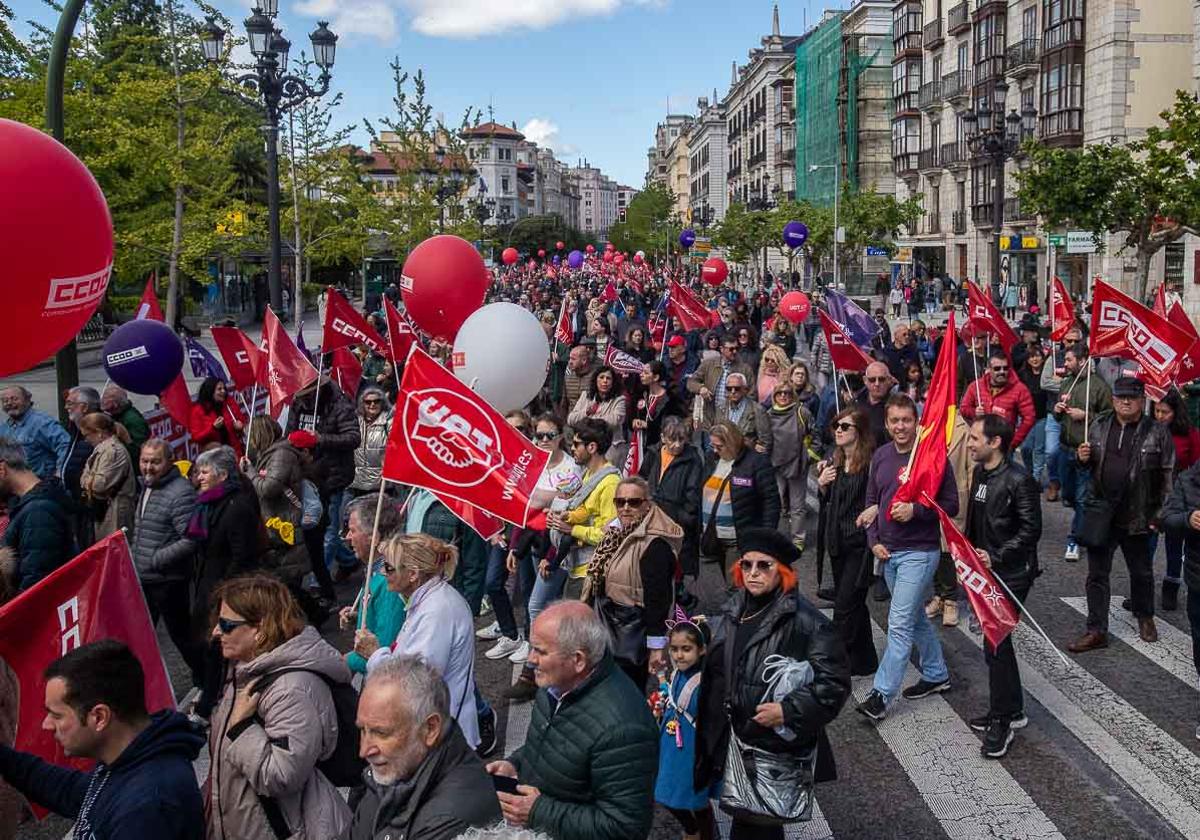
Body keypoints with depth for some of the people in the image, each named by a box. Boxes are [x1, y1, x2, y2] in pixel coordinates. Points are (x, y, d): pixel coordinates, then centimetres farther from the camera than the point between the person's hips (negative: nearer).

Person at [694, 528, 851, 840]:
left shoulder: (804, 621, -17)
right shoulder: (733, 610, 5)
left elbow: (834, 681, -18)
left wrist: (788, 711, -23)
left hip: (778, 746, -6)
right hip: (734, 740, 7)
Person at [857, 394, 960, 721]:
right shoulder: (880, 456, 6)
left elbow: (951, 504, -8)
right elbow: (871, 500, 14)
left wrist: (916, 510, -21)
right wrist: (874, 541, 4)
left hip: (919, 552, -7)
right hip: (888, 552, 7)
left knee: (900, 624, -8)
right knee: (916, 618, 19)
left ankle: (882, 693, -4)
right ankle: (936, 675, 35)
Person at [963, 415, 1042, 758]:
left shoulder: (1019, 480, -17)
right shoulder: (980, 473, 9)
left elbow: (1030, 530, -18)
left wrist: (995, 557, -21)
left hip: (1011, 574, -9)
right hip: (986, 571, 9)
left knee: (996, 643, -8)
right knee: (997, 641, 17)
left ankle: (1001, 721, 3)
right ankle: (1012, 710, 31)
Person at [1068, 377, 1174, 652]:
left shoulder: (1157, 432, -7)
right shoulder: (1099, 427, 4)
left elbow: (1168, 476, -6)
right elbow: (1088, 465, 16)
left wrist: (1160, 513, -11)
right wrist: (1082, 458, -8)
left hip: (1137, 517, -2)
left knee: (1141, 572, 17)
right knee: (1097, 574, 5)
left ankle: (1145, 617, 40)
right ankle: (1096, 631, 11)